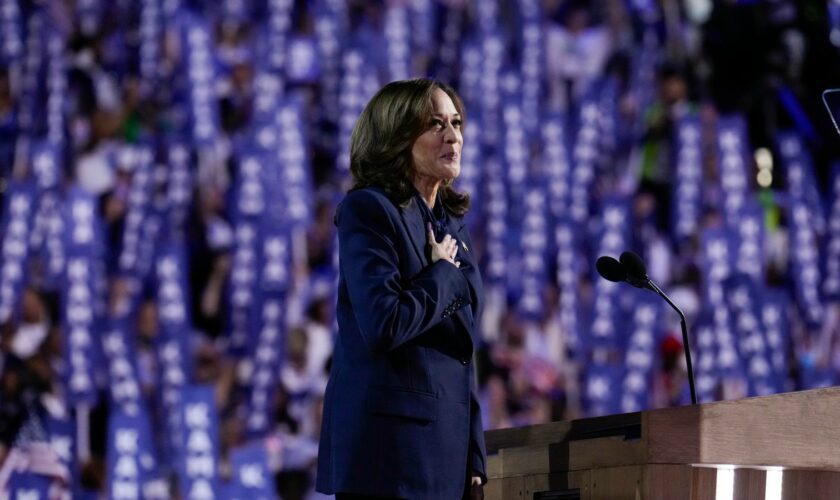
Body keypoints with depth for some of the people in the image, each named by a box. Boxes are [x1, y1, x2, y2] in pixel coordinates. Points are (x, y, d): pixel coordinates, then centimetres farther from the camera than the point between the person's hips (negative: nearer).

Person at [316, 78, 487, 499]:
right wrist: (442, 274, -5)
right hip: (389, 442, -7)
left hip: (446, 444, 7)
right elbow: (384, 324, -21)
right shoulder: (368, 210, -7)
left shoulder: (452, 223, 17)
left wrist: (474, 462, 15)